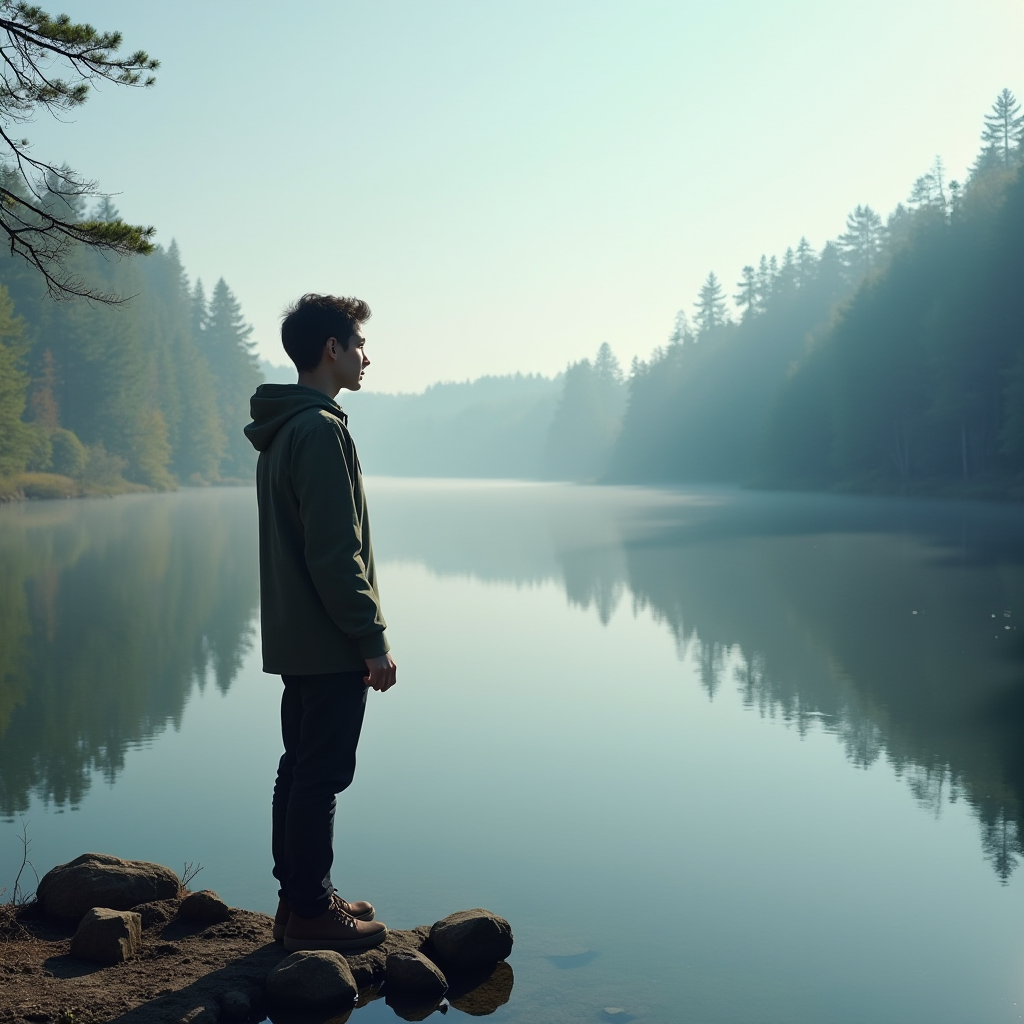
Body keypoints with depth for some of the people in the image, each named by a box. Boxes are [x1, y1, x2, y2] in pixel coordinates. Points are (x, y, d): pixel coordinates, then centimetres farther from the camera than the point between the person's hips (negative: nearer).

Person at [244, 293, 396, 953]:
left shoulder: (281, 430, 15)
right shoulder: (321, 430, -17)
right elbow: (337, 553, -22)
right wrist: (373, 639, -17)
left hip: (295, 639, 10)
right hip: (330, 645, -10)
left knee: (301, 768, 15)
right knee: (322, 775, -2)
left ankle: (299, 899, 25)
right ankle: (311, 914, 7)